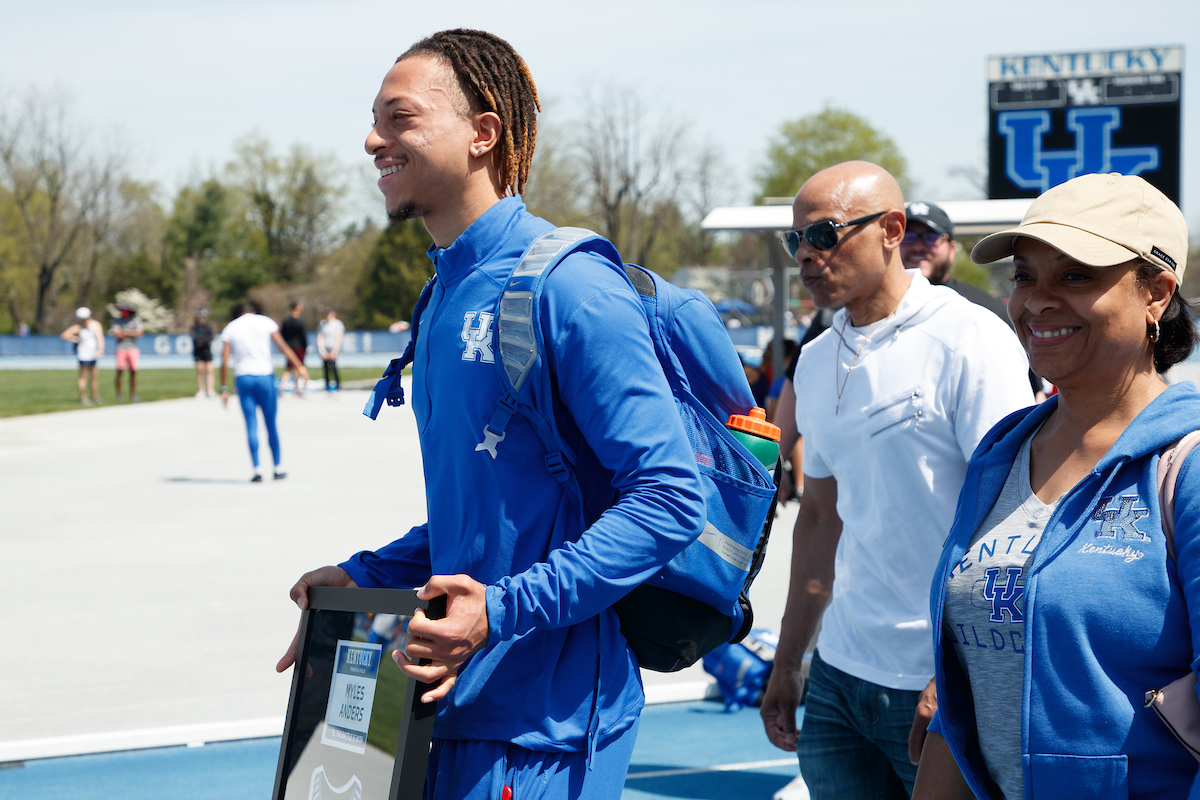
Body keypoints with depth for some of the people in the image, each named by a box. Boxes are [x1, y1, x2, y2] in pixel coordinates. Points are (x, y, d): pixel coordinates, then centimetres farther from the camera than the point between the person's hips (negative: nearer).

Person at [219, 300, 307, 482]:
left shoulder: (230, 328, 7)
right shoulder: (266, 322, 6)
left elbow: (224, 361, 2)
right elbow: (284, 347, 0)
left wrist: (224, 389, 4)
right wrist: (300, 367, 5)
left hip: (243, 378, 1)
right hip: (265, 376, -1)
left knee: (251, 426, 2)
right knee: (271, 425, 8)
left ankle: (257, 469, -7)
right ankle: (278, 468, 13)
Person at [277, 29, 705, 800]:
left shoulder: (567, 288, -15)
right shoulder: (446, 298, 14)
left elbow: (670, 497, -20)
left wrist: (503, 610, -24)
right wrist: (363, 580, 11)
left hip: (543, 717, -9)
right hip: (466, 703, 9)